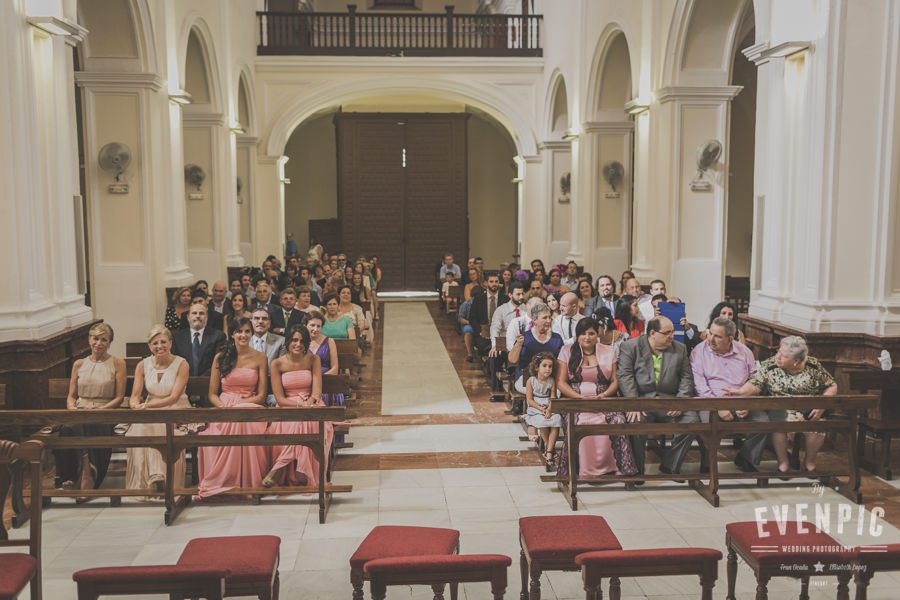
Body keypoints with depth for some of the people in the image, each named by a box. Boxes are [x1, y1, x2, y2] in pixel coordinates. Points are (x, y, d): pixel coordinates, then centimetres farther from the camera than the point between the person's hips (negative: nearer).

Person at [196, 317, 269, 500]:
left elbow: (261, 396, 4)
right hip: (224, 407, 1)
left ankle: (248, 483, -30)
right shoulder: (220, 358, 11)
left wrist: (237, 404, -11)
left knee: (242, 422, -38)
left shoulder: (260, 358, 9)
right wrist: (222, 406, -12)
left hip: (249, 406, -1)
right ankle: (220, 482, -25)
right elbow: (212, 394, 10)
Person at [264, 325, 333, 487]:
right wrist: (300, 404, -20)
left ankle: (279, 468, -30)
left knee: (309, 423, -35)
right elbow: (279, 398, -3)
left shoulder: (313, 360, 7)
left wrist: (309, 403, -23)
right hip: (287, 407, 0)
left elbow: (317, 391, -1)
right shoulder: (277, 364, 3)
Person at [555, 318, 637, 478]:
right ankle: (581, 469, -19)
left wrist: (604, 395, -11)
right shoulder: (567, 351, 7)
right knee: (578, 423, -33)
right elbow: (560, 382, 1)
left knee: (618, 420, -29)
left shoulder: (608, 352, 13)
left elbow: (615, 381, 10)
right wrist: (581, 398, -12)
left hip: (603, 400, 1)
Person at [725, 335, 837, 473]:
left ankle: (810, 462, 1)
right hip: (779, 408, 0)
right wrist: (739, 393, -30)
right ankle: (783, 462, -10)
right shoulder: (769, 365, -1)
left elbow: (832, 386, 7)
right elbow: (755, 384, -10)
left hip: (808, 410, 1)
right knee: (779, 423, -32)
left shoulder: (814, 366, 0)